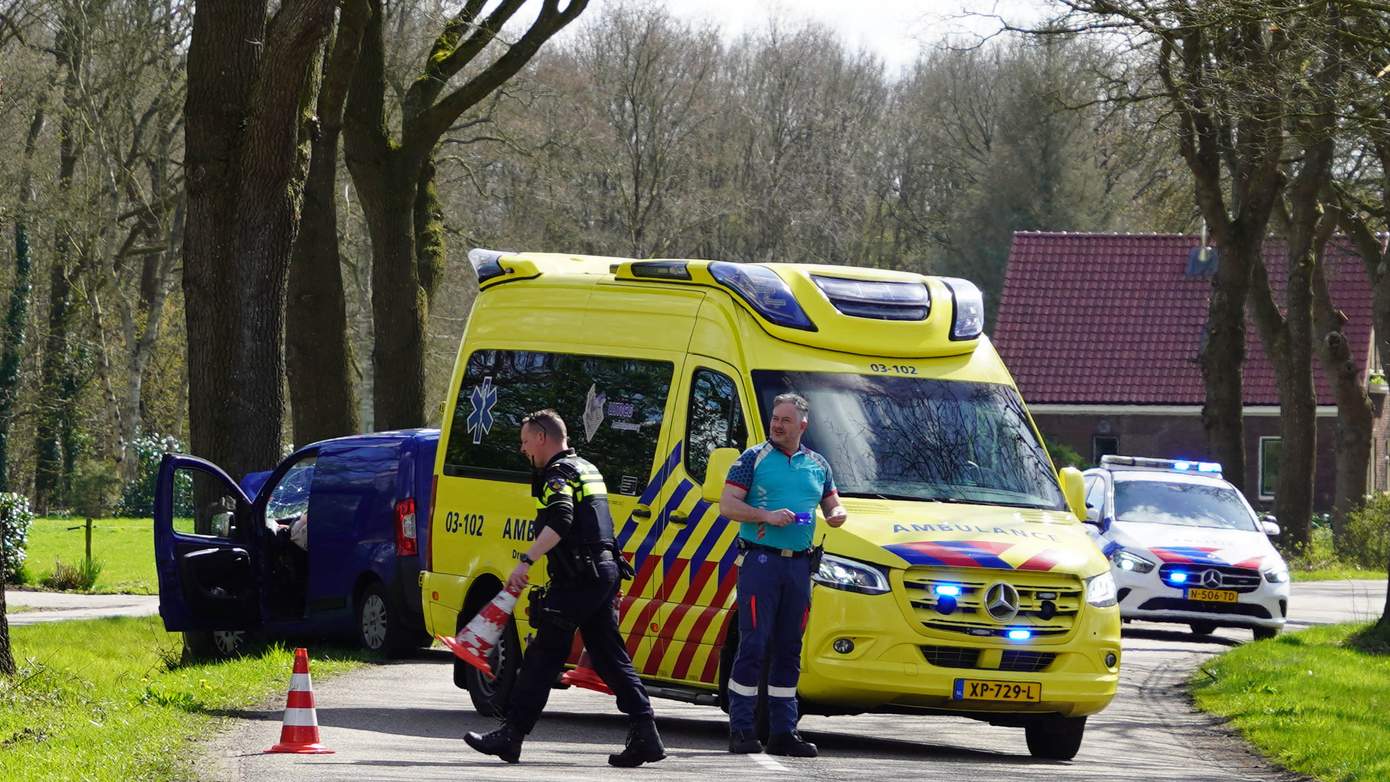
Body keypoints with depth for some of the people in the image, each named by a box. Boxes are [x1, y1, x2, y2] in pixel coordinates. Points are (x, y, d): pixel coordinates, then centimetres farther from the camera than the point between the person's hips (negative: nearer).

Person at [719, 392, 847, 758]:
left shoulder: (817, 465, 16)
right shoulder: (753, 458, 3)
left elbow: (833, 505, 24)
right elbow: (727, 505, -3)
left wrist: (837, 515, -1)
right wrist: (767, 516, -17)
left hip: (798, 563, 5)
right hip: (760, 559, -5)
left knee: (789, 650, 7)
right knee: (753, 645, -9)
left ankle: (783, 731, 11)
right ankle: (741, 730, -6)